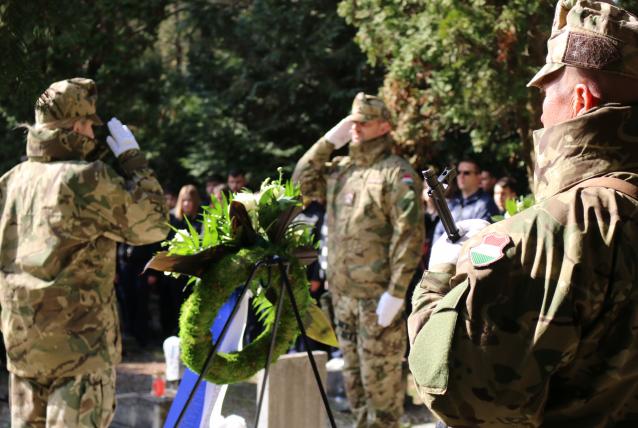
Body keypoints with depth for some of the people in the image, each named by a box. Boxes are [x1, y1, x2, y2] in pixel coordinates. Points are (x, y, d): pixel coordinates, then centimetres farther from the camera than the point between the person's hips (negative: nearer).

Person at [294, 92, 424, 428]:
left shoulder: (397, 173, -7)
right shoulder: (339, 170, 17)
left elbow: (409, 236, -14)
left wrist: (396, 292, -20)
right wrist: (329, 141, 9)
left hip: (378, 296, -8)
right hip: (342, 294, 8)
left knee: (380, 376, -6)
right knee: (353, 375, 14)